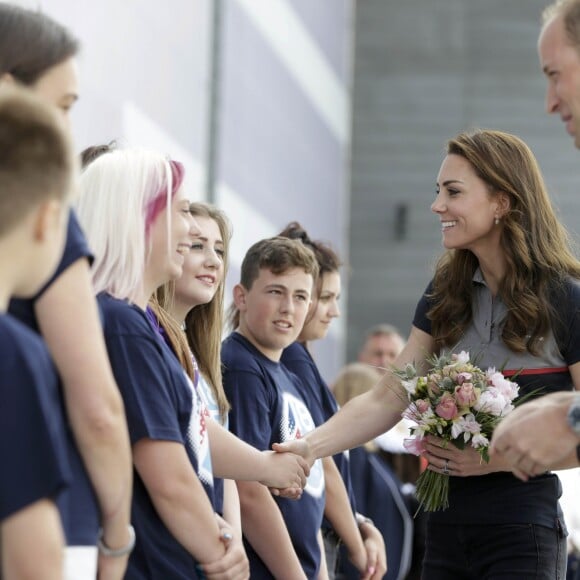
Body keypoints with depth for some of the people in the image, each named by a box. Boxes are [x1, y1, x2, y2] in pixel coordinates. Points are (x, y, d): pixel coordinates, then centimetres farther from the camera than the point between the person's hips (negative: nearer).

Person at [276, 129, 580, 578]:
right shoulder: (447, 294, 7)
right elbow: (388, 398, 1)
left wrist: (499, 457, -17)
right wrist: (311, 446, -13)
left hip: (521, 534, -5)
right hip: (446, 528, 5)